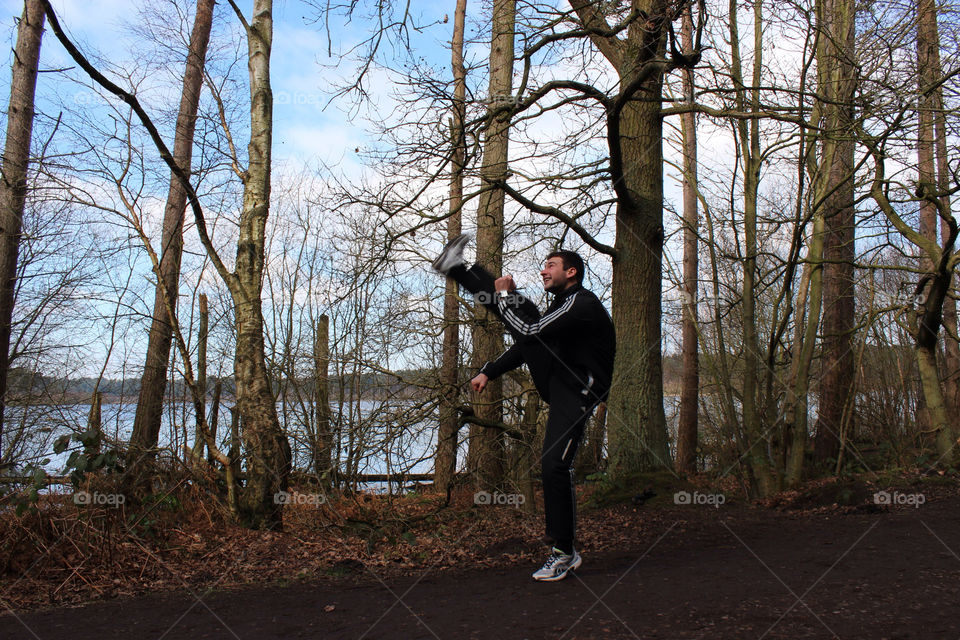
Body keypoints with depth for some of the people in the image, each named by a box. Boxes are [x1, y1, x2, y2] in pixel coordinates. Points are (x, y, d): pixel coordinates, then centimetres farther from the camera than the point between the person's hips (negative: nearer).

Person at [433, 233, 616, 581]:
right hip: (554, 379, 9)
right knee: (519, 309, 9)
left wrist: (505, 297, -14)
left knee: (554, 466, -17)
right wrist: (489, 372, 18)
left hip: (575, 393, -9)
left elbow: (530, 333, -26)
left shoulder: (582, 304, -18)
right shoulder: (561, 306, 14)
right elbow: (525, 342, 21)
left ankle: (565, 553, -4)